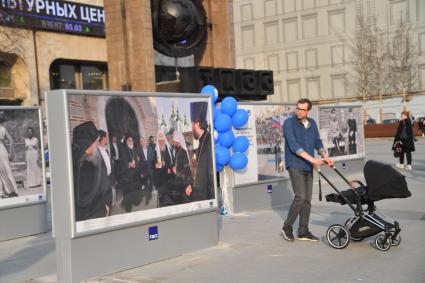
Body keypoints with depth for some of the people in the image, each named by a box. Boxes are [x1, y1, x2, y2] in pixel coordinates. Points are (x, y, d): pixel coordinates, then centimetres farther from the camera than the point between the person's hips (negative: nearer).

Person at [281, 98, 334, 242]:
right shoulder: (289, 123, -10)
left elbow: (318, 142, 19)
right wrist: (312, 159, -25)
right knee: (300, 197, -15)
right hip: (295, 165, -6)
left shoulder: (312, 124, 10)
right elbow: (294, 146, -19)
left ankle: (303, 231, 14)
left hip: (308, 167, 6)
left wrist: (325, 157, 2)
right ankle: (287, 227, -1)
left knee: (307, 199, 6)